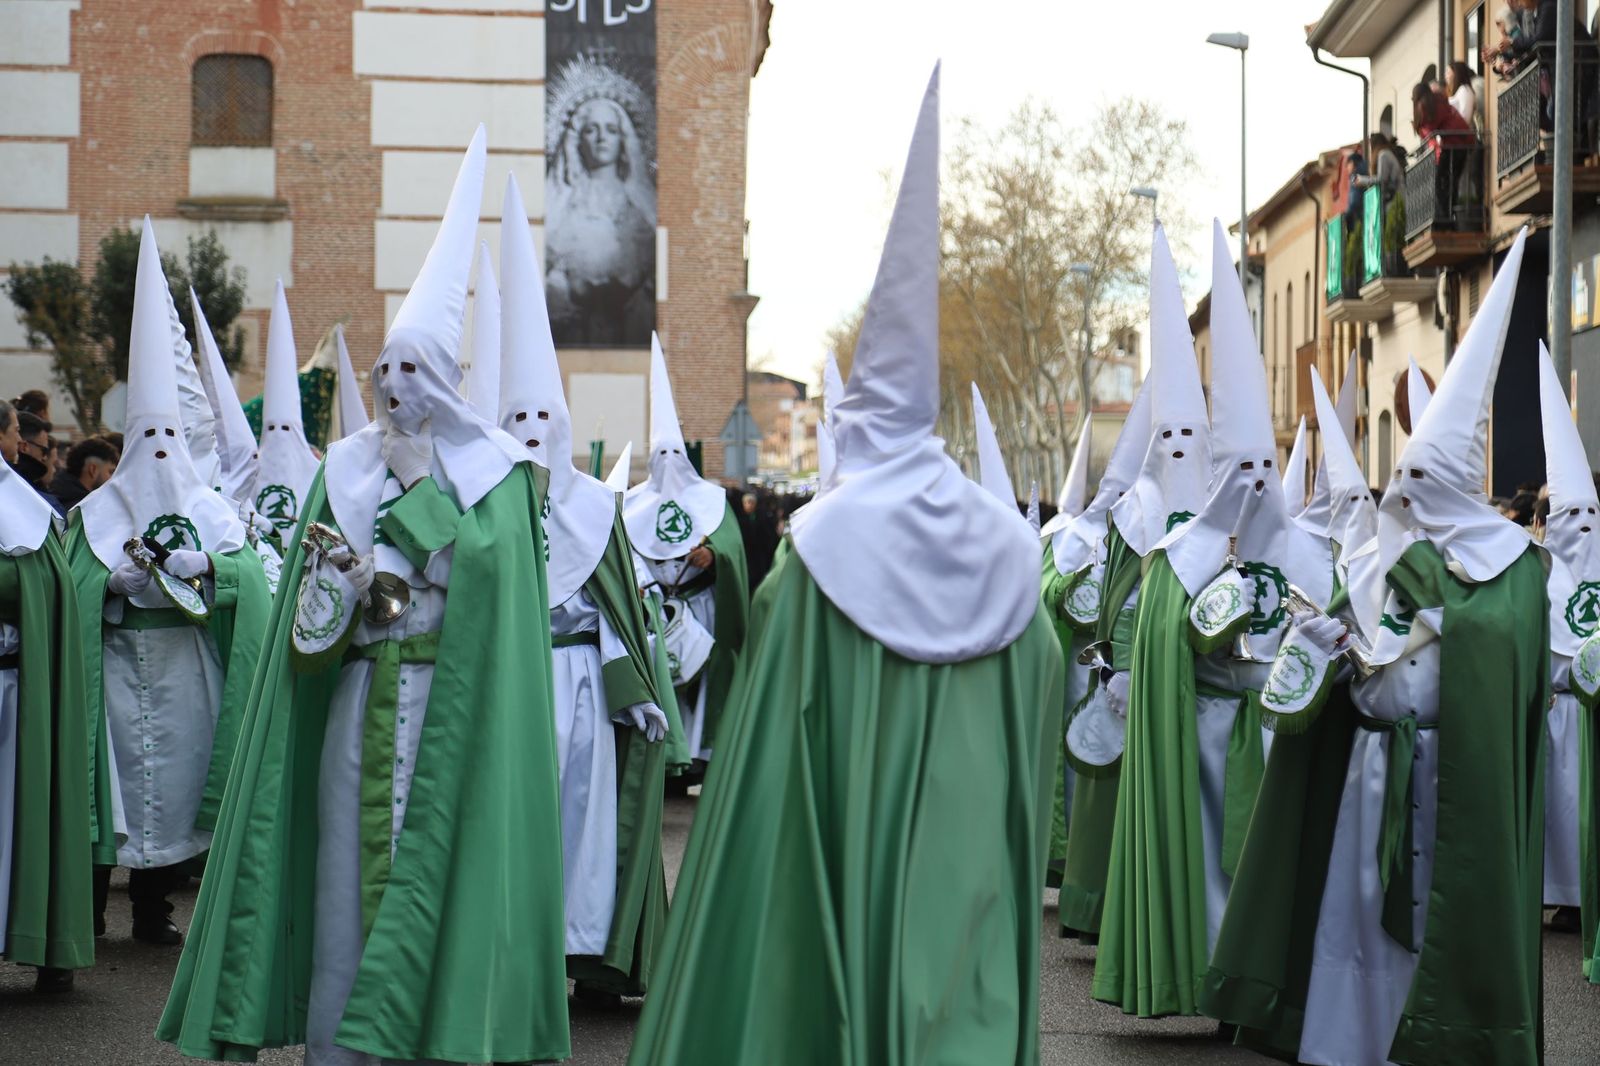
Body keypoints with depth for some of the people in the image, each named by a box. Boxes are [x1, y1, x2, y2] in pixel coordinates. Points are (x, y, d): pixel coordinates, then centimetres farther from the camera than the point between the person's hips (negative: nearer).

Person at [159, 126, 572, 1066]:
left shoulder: (494, 471, 0)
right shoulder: (348, 467, 10)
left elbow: (479, 568, -15)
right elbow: (308, 599, 9)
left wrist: (420, 484, -11)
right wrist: (347, 590, -11)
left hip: (449, 702, -3)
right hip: (360, 699, 4)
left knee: (436, 872, -3)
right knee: (349, 872, 3)